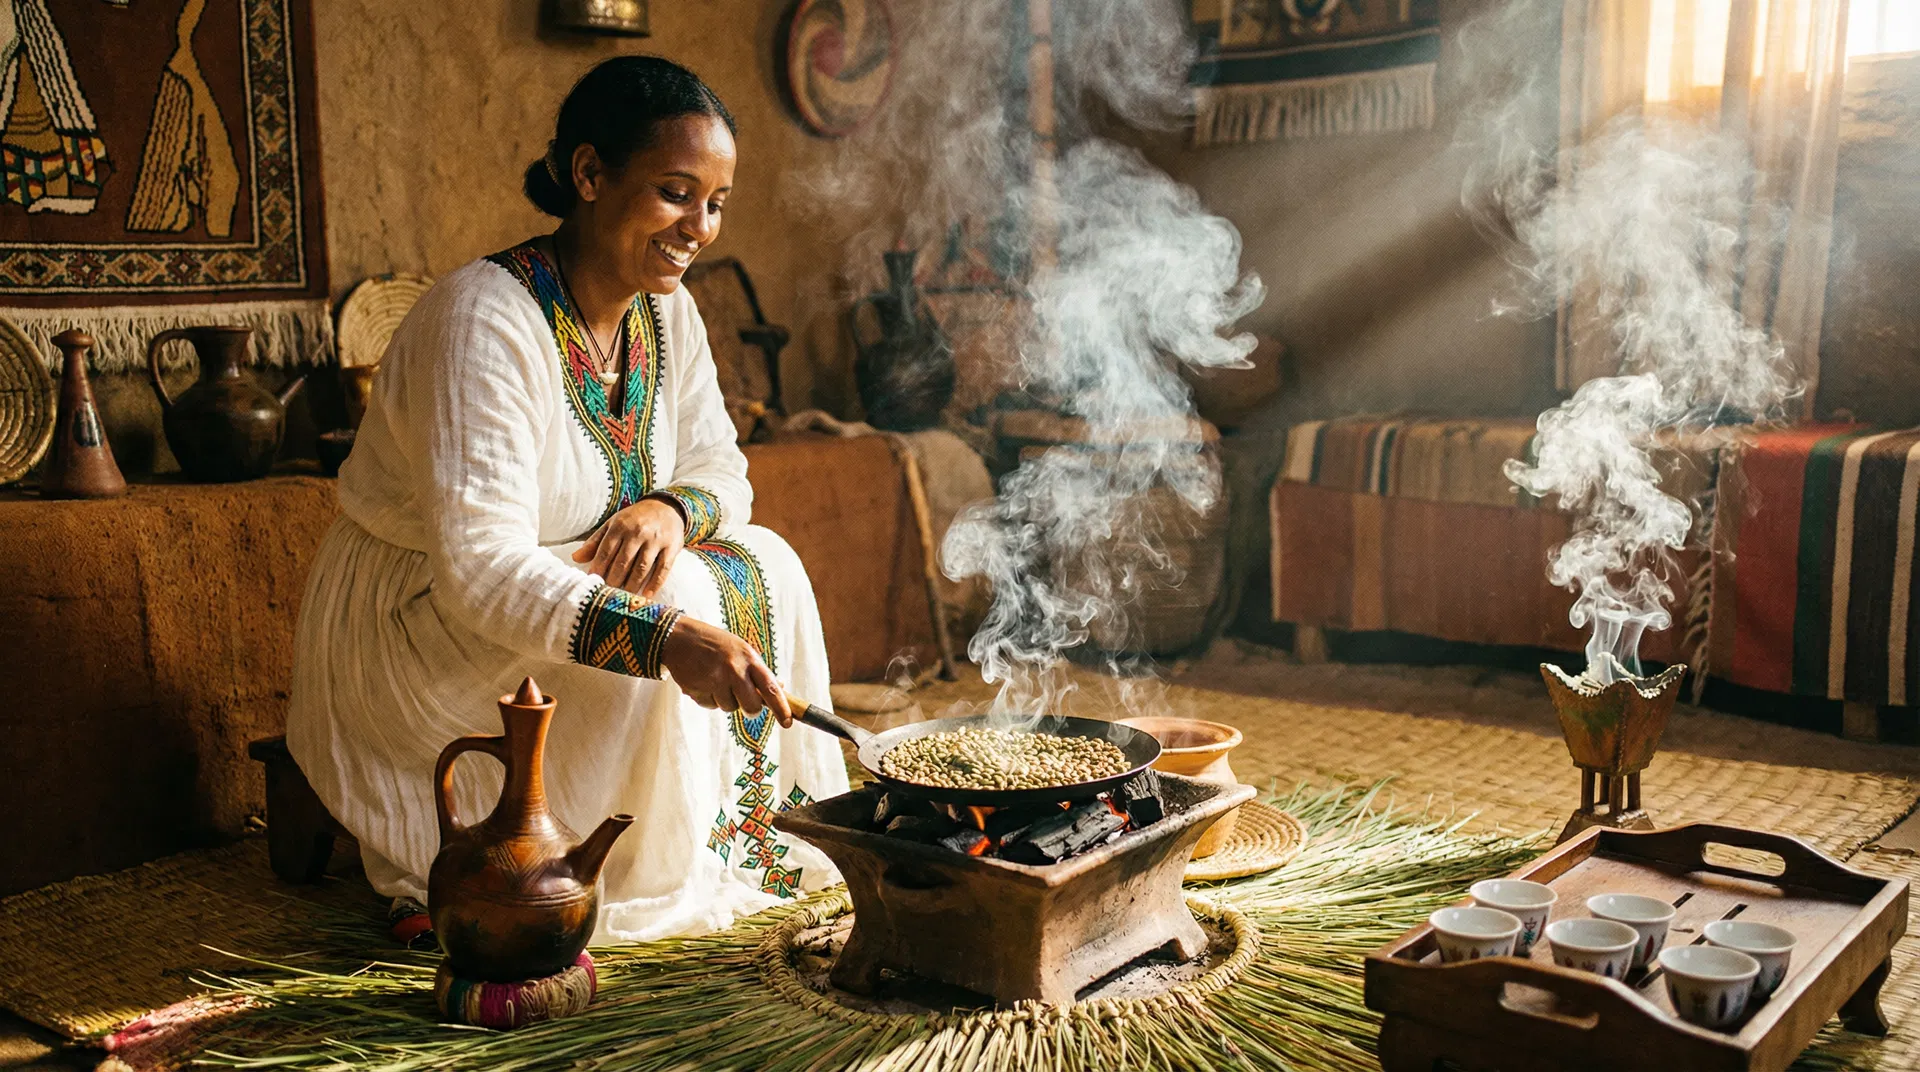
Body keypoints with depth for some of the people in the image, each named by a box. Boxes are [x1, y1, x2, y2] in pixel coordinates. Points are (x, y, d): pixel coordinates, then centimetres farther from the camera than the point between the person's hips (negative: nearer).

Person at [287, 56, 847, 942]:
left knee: (762, 566, -8)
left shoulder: (666, 313, -2)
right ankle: (631, 880, -12)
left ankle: (752, 832, 3)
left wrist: (672, 508, -22)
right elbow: (477, 567, -35)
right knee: (670, 604, -27)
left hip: (533, 596, 8)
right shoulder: (481, 321, -27)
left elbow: (722, 472, 4)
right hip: (410, 629, -8)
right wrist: (667, 637, -45)